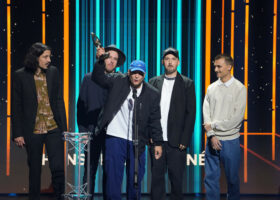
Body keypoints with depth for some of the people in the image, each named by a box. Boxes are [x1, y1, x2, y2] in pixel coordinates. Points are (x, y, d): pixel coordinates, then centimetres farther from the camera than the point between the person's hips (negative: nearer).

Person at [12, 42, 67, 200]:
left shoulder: (53, 72, 4)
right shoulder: (21, 76, -3)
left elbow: (59, 100, 8)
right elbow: (16, 107, 0)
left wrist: (63, 126, 4)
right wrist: (18, 133, -3)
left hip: (53, 128, 2)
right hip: (33, 131, -1)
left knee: (58, 167, -2)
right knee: (35, 170, 9)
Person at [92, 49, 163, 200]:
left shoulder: (152, 94, 3)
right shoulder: (118, 81, 3)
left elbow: (155, 120, 6)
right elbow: (98, 78, 5)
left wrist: (157, 143, 5)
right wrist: (101, 60, -12)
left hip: (137, 143, 1)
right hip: (115, 138, -1)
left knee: (135, 179, 8)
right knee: (113, 176, 0)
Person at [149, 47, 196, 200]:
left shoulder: (187, 84, 3)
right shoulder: (154, 82, 10)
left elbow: (191, 113, -1)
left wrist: (185, 140, -8)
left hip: (176, 141, -2)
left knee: (176, 177, 3)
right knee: (156, 176, 6)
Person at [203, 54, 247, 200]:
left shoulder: (239, 88, -4)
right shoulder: (211, 88, 8)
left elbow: (237, 118, -10)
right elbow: (206, 113, 3)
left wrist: (213, 125, -8)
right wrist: (212, 136, -9)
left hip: (230, 140, -3)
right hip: (212, 140, 3)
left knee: (232, 178, 6)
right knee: (210, 177, 5)